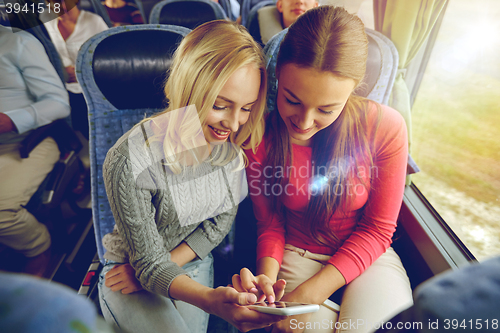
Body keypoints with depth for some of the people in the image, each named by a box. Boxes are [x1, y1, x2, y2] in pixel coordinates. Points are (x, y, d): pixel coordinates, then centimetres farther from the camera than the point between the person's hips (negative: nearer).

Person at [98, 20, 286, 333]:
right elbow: (148, 262, -22)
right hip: (130, 271, -3)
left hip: (193, 263, 4)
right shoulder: (128, 163, -30)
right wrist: (210, 300, -39)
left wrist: (165, 263, -14)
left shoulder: (236, 142, -17)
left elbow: (223, 218, -6)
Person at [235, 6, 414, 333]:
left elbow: (376, 230, -10)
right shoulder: (260, 136, -16)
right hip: (295, 254, 0)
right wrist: (267, 278, -24)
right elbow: (270, 224, -3)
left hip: (366, 255, 1)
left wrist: (310, 293, -19)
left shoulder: (386, 127, -18)